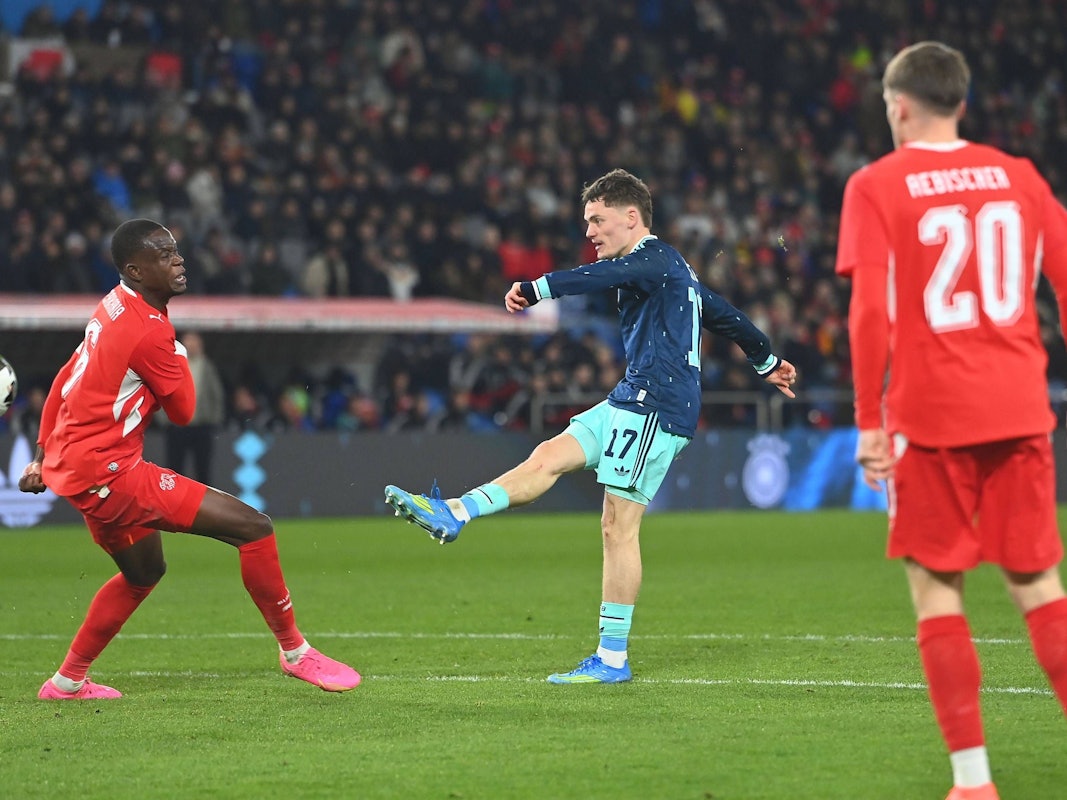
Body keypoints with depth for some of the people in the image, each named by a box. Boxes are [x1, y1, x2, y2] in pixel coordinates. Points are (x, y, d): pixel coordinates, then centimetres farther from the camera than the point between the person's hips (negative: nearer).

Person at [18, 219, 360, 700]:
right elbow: (183, 411, -8)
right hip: (105, 471, -10)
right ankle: (295, 652, -1)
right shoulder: (150, 330, -19)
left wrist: (43, 456, 26)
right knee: (253, 527, -12)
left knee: (143, 573, 31)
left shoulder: (113, 310, 11)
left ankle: (68, 681, 35)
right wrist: (179, 359, 8)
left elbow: (64, 383, 19)